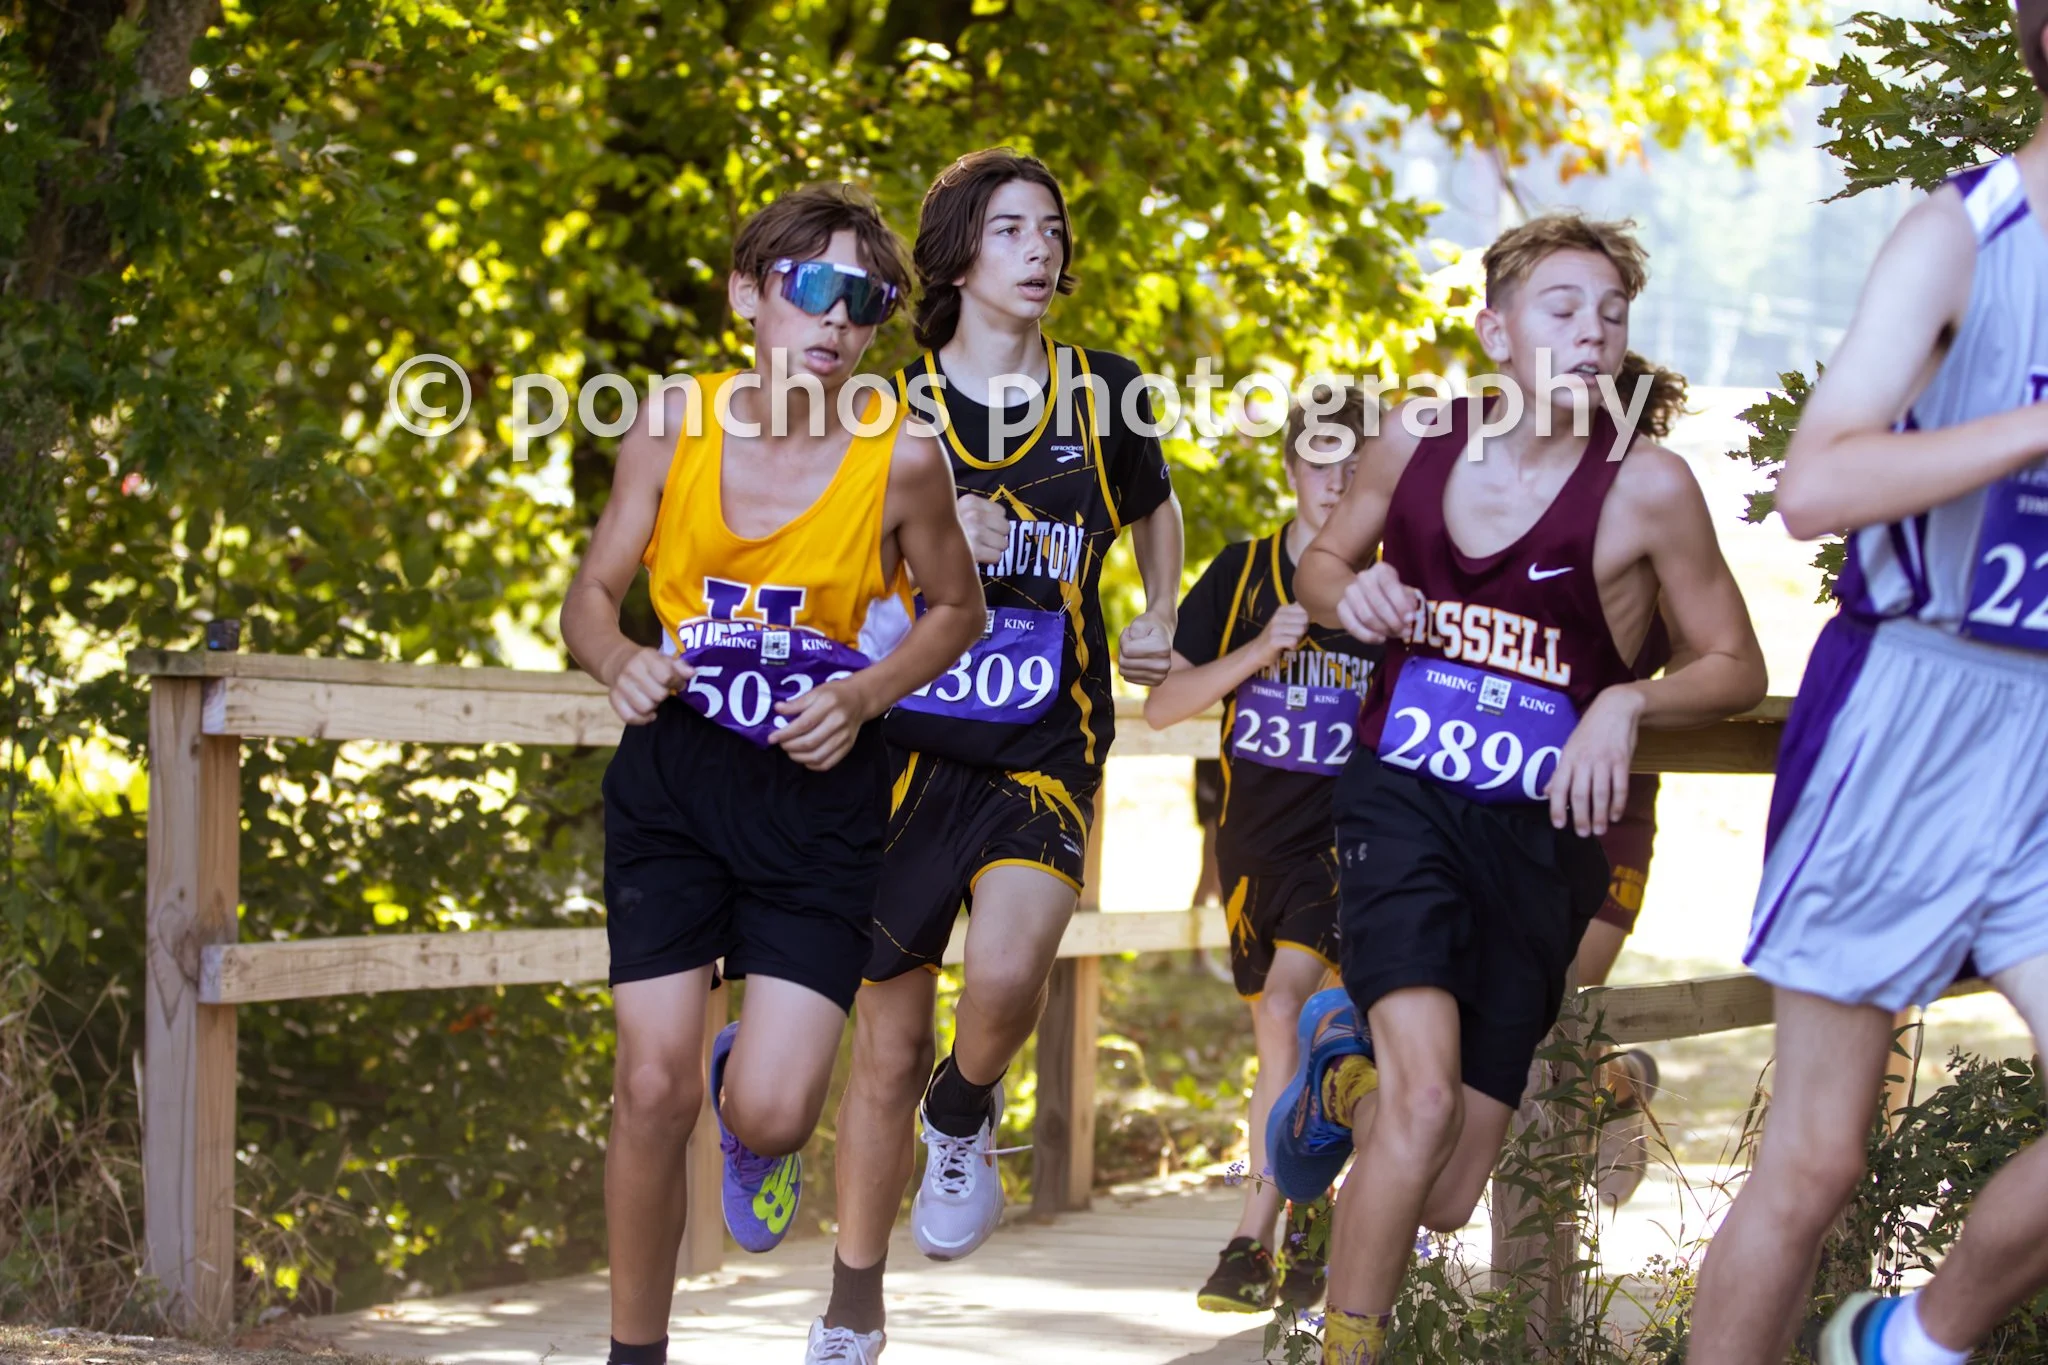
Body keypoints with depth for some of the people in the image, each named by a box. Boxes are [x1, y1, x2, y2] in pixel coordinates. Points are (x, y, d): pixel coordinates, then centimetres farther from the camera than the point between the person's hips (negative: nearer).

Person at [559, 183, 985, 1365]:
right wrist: (622, 662, -18)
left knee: (772, 1112, -10)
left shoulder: (903, 457, -11)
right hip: (675, 777, 1)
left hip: (819, 791, -1)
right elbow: (595, 593, 5)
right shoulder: (674, 427, -6)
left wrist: (864, 696, -11)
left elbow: (958, 610, 6)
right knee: (654, 1086, -6)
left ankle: (751, 1108, 30)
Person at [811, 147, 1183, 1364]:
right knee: (889, 1048, 4)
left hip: (1043, 754, 0)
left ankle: (966, 1113, 7)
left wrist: (1160, 625, 9)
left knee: (1010, 971, -28)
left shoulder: (1103, 395, 5)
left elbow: (1155, 507, 26)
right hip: (906, 749, 0)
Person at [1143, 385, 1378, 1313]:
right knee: (1281, 1044, 8)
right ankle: (1301, 1242, 21)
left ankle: (1253, 1245, -19)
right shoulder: (1242, 573, 2)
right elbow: (1162, 706, -2)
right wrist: (1258, 653, -15)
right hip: (1256, 836, 3)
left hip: (1349, 830, -3)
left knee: (1287, 1004, -21)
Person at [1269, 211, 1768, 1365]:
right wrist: (1350, 597, -8)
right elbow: (1326, 558, 16)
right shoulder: (1416, 441, -3)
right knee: (1425, 1099, -25)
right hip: (1403, 802, 0)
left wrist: (1627, 703, -20)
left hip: (1541, 836, 1)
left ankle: (1346, 1061, 38)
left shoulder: (1644, 486, -11)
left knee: (1446, 1199, 6)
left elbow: (1738, 669, -1)